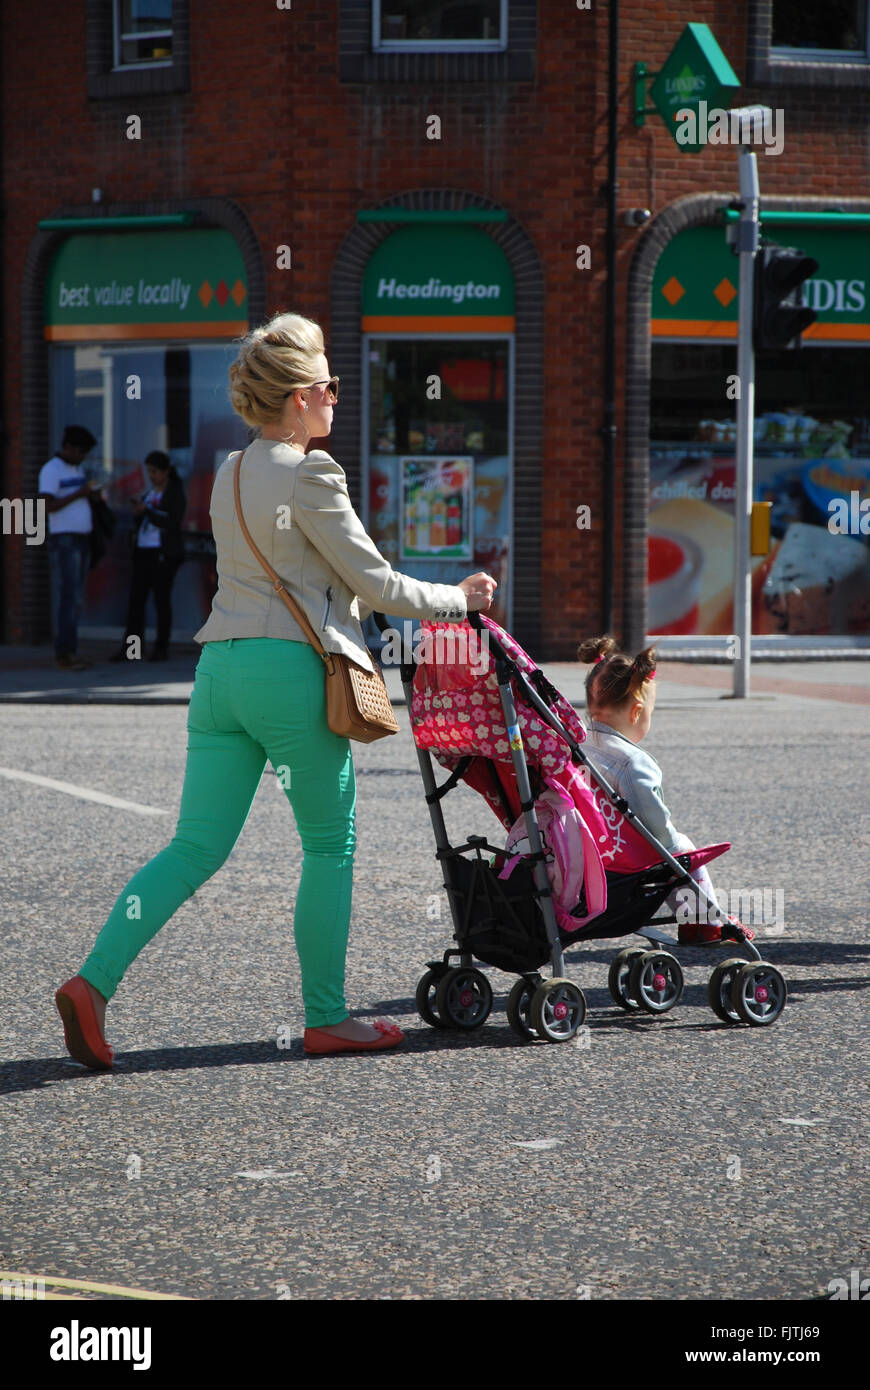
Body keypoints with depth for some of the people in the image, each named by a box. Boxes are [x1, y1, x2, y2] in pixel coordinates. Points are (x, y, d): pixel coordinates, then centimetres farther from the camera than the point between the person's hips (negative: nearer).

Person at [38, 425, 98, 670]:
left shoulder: (76, 469, 18)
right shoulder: (51, 470, -10)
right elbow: (47, 505, -20)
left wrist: (92, 496, 10)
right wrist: (78, 494, -19)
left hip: (82, 540, 9)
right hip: (63, 540, -9)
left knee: (75, 598, 6)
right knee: (65, 597, -11)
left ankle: (70, 651, 8)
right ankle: (64, 653, -13)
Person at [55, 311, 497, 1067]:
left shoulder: (230, 475, 15)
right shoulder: (309, 475, -9)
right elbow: (375, 584, -5)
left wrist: (355, 600, 31)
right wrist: (457, 599, 9)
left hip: (222, 666, 7)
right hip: (289, 668, -7)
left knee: (197, 847, 5)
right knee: (331, 847, 8)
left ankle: (94, 982, -9)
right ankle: (326, 1017, 13)